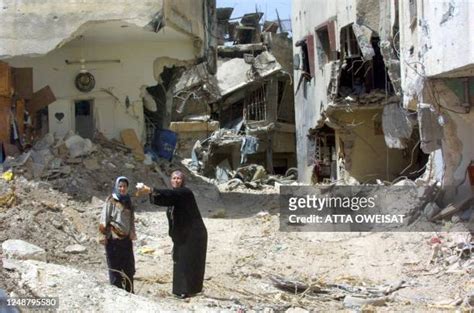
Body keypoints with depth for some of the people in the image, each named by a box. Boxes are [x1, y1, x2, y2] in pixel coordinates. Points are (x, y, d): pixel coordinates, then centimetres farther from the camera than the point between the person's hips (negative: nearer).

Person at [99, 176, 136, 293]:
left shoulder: (128, 201, 12)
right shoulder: (111, 201, -5)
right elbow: (104, 218, -9)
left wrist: (132, 233, 16)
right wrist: (104, 235, -15)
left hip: (126, 238, 6)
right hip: (113, 238, -6)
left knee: (129, 267, 10)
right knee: (115, 266, -2)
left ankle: (129, 291, 19)